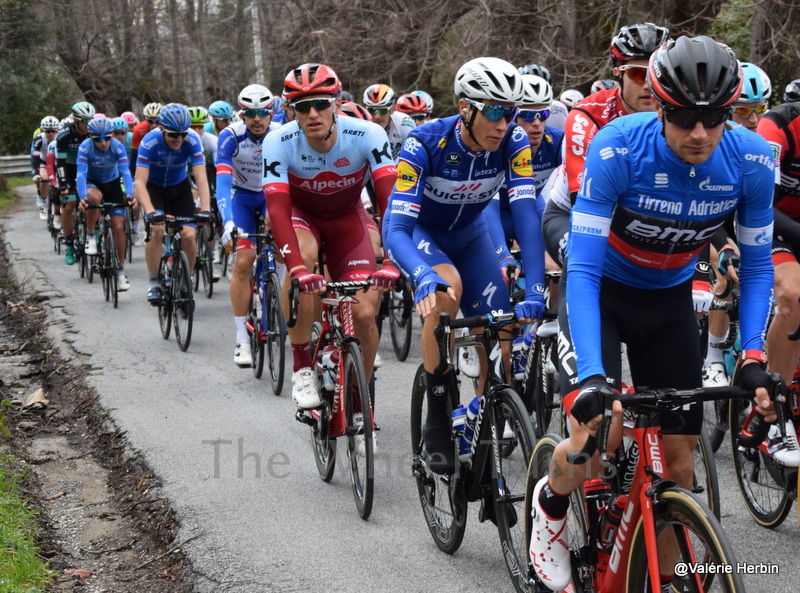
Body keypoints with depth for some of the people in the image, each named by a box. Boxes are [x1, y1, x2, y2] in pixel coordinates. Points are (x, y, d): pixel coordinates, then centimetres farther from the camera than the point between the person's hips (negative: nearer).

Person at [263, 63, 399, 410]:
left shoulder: (368, 136, -29)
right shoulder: (278, 143, -28)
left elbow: (390, 199, -36)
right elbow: (277, 209, -36)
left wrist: (391, 260, -49)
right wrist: (297, 268, -51)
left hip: (346, 217, 1)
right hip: (300, 214, -1)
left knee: (365, 313, -13)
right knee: (302, 257, -37)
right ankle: (301, 367, -22)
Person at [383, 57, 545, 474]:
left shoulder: (513, 143, -25)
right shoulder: (425, 143, -34)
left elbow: (527, 217, -31)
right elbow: (395, 229, -40)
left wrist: (534, 291, -44)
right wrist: (424, 279, -59)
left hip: (469, 234, 4)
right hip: (418, 231, -4)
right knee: (445, 290, -35)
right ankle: (438, 423, -22)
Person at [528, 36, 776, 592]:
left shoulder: (753, 161, -21)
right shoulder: (618, 148, -31)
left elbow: (756, 266, -8)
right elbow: (582, 268, -32)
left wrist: (753, 358, -22)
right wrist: (593, 376, -42)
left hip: (669, 301, 3)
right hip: (602, 290, -3)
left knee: (679, 453, 0)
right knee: (599, 434, -22)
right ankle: (551, 500, 12)